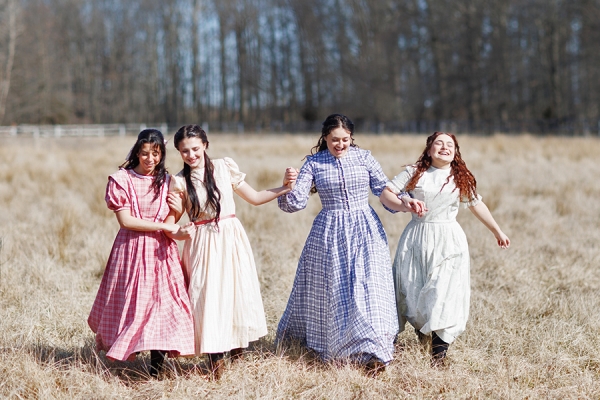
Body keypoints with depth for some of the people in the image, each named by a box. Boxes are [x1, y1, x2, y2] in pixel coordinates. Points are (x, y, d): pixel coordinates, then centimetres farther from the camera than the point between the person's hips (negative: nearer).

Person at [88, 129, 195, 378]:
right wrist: (164, 227, -14)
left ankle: (156, 367, -4)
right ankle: (129, 350, 22)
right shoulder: (122, 179, -2)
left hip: (161, 250, 3)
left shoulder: (166, 181, 10)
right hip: (132, 249, -3)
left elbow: (171, 222, 11)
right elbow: (126, 220, -11)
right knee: (133, 302, 0)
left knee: (163, 300, -6)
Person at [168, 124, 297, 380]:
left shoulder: (225, 167, 1)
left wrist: (285, 187, 0)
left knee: (237, 292, 4)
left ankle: (237, 346, 24)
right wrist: (176, 209, -13)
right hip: (203, 244, -1)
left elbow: (254, 198, 7)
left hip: (231, 239, 1)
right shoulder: (179, 182, -1)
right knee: (208, 298, -4)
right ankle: (215, 358, 8)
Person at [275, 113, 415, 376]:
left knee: (367, 286, -8)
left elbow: (385, 190, 5)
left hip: (364, 232, 0)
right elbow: (296, 201, -6)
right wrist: (287, 186, -27)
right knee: (329, 289, 8)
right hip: (329, 234, 0)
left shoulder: (364, 158, 2)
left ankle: (373, 352, -5)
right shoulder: (314, 163, 1)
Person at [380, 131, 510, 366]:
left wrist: (498, 232, 26)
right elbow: (385, 194, -2)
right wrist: (406, 205, -20)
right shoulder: (414, 173, 4)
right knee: (413, 291, 2)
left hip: (448, 241, 0)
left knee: (444, 292, -10)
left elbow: (477, 205, 19)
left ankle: (439, 352, -5)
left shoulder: (461, 179, 8)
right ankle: (421, 331, 29)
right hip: (416, 239, 0)